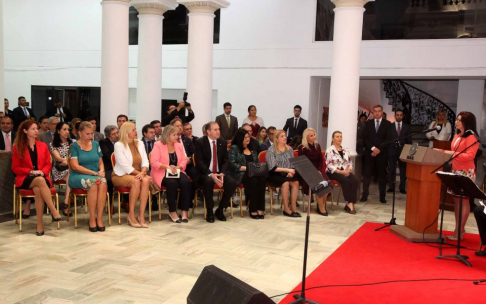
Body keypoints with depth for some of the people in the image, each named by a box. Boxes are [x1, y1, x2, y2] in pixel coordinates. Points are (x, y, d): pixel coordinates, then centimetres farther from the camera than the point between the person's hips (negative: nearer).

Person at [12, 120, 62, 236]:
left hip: (42, 177, 2)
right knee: (40, 180, -39)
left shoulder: (43, 146, 17)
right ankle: (54, 211, -42)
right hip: (25, 179, -2)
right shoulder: (17, 147, 7)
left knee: (38, 189, -36)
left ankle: (39, 224, -36)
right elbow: (15, 168, 4)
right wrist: (31, 172, -11)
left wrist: (42, 172, -9)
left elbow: (48, 164, 13)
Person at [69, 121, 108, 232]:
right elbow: (75, 166, -9)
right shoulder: (74, 146, 1)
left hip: (96, 176, 4)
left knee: (103, 182, -32)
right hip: (77, 176, -3)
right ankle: (92, 219, -26)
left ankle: (99, 218, -29)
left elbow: (100, 162, 19)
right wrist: (94, 173, -15)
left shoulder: (96, 144, 16)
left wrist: (101, 171, -5)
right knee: (93, 183, -36)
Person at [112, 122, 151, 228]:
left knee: (145, 181, -30)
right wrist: (139, 173, -23)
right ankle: (131, 215, -25)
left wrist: (142, 172, -19)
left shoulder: (140, 144, 11)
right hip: (121, 175, -4)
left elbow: (145, 161, 2)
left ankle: (141, 215, -30)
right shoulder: (119, 145, -7)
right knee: (136, 181, -35)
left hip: (137, 174, 4)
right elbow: (125, 166, -16)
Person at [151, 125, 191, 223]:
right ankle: (172, 212, -21)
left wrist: (178, 167, -13)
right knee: (172, 183, -36)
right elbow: (154, 162, -12)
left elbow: (184, 160, 10)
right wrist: (167, 166, -26)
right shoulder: (158, 145, -3)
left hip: (177, 172, 5)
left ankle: (184, 212, -22)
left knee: (186, 182, -28)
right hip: (161, 173, -4)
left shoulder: (179, 145, 13)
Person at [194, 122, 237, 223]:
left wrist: (222, 173, -14)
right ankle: (209, 211, -19)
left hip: (219, 173, 4)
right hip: (205, 174, -4)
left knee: (232, 182, -23)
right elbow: (199, 162, -12)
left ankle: (220, 210, -4)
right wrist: (211, 175, -25)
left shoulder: (222, 143, 7)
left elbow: (226, 161, 7)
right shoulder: (200, 142, -6)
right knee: (208, 181, -38)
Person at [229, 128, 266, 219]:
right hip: (240, 174, -5)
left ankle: (260, 208, -32)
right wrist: (246, 168, -15)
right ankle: (253, 210, -30)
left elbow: (257, 162, 21)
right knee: (253, 180, -37)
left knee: (262, 179, -31)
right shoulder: (234, 148, 4)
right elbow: (232, 164, -7)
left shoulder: (252, 148, 22)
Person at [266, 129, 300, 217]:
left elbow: (293, 164, 9)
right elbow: (273, 168, -15)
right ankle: (286, 209, -21)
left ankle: (293, 207, -17)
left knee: (296, 182, -25)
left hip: (286, 174, 5)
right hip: (274, 175, -5)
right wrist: (287, 170, -22)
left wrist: (291, 172, -12)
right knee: (286, 183, -32)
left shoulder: (290, 149, 10)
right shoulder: (271, 150, -6)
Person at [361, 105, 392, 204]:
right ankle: (365, 195, 4)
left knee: (382, 175, 3)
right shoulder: (368, 123, 9)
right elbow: (365, 138, 1)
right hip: (369, 152, 1)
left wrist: (379, 149, -13)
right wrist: (373, 148, -13)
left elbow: (388, 139, -3)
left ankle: (382, 196, 7)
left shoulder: (388, 124, 4)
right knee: (367, 174, 0)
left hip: (382, 153, -1)